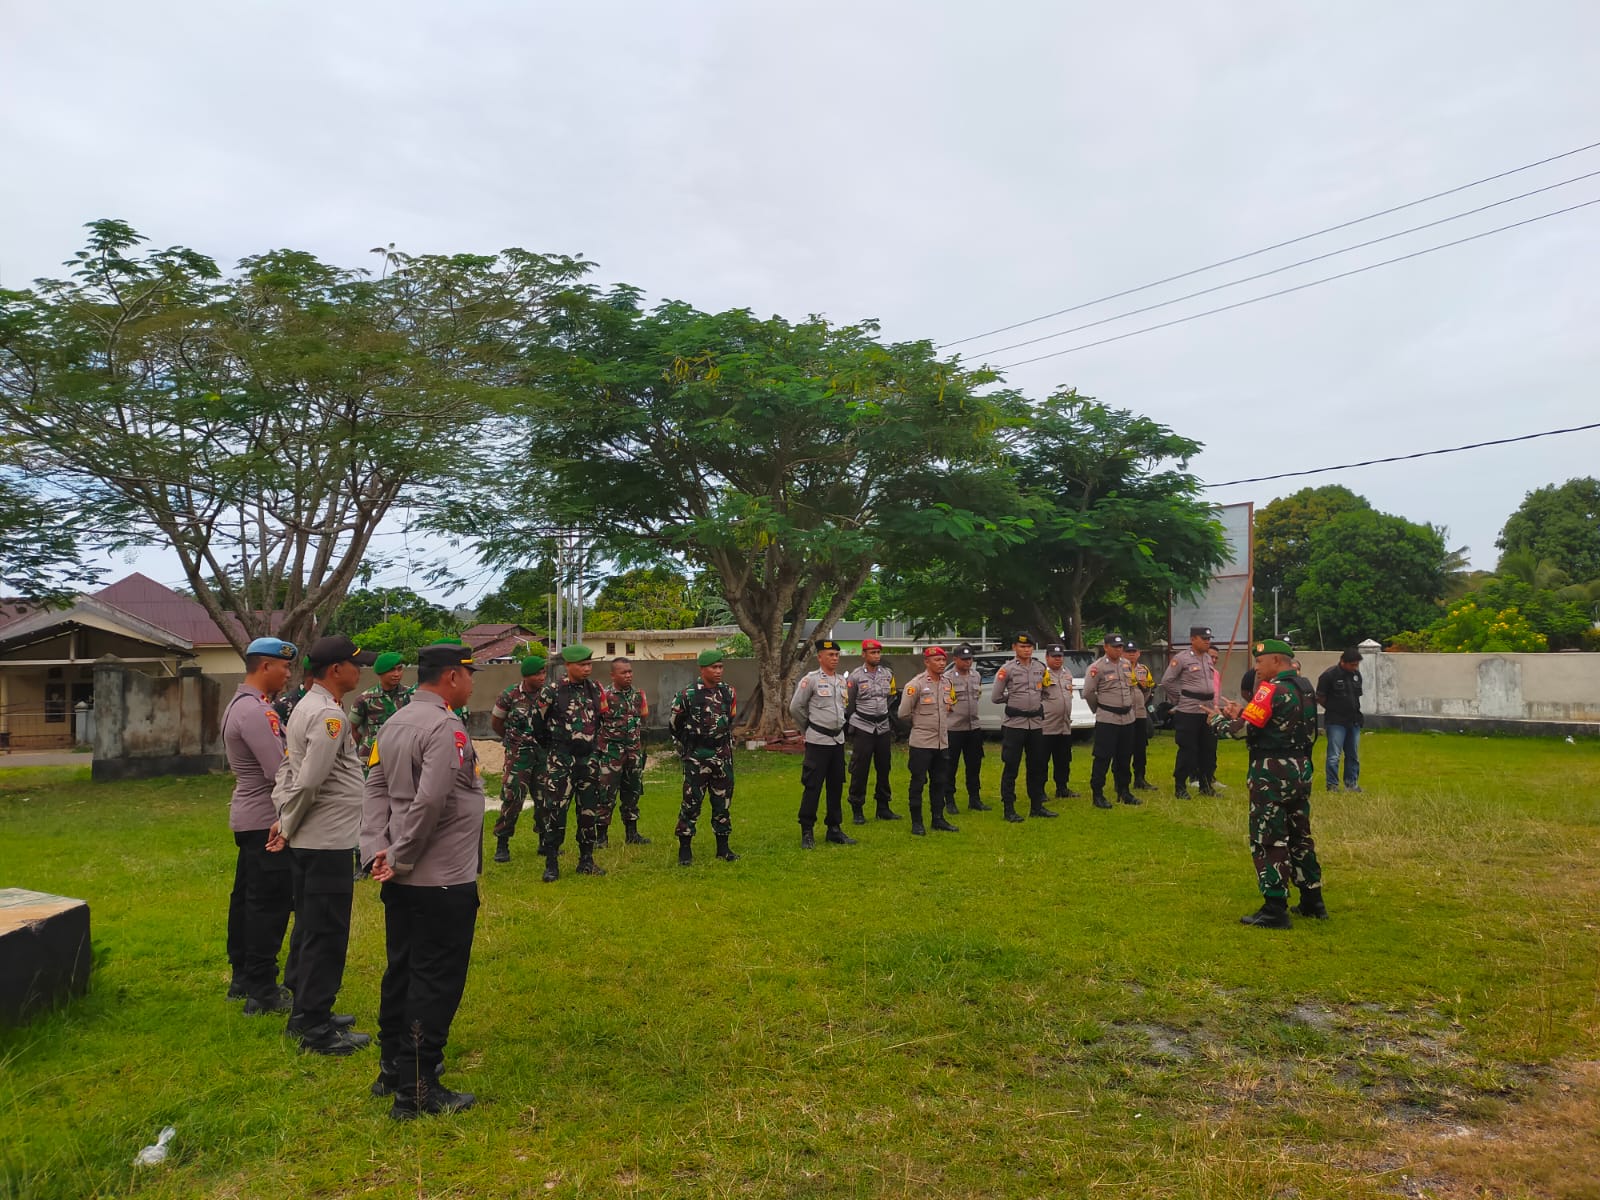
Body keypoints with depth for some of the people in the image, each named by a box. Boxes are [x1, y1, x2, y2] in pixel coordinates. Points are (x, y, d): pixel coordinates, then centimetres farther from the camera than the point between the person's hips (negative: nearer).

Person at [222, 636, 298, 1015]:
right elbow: (279, 771, -24)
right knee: (270, 904, -4)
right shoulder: (254, 710, -20)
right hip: (266, 822, -11)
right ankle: (263, 992, 3)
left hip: (248, 818, 11)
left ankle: (242, 977, 29)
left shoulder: (242, 704, 13)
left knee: (247, 898, 17)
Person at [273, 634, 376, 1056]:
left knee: (312, 930, 18)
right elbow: (309, 781, -23)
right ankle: (315, 1029, 6)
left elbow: (292, 772, 14)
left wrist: (284, 816, 8)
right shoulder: (328, 715, -19)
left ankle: (308, 1014, 29)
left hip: (309, 842, 10)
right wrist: (289, 827, -10)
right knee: (326, 935, -2)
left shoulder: (306, 707, 13)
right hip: (327, 842, -10)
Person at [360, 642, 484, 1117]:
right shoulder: (446, 729, -19)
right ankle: (417, 1090, 10)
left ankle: (392, 1070, 33)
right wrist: (400, 858, -16)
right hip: (444, 881, -9)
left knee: (401, 972, 19)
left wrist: (377, 849, 0)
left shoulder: (394, 724, 9)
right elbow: (430, 801, -27)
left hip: (401, 879, 9)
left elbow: (376, 789, 7)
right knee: (437, 983, 1)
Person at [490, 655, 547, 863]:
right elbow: (496, 723, 6)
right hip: (518, 755, -3)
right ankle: (502, 845, 6)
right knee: (512, 798, -6)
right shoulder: (510, 695, -9)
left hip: (543, 752, 3)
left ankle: (545, 842, 22)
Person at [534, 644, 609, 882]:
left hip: (589, 757, 5)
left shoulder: (596, 690, 5)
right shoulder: (552, 691, -10)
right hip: (560, 759, -5)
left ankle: (586, 860, 20)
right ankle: (551, 864, -1)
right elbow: (537, 721, 1)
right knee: (554, 809, -8)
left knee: (589, 810, 9)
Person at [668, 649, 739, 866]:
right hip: (697, 758, -5)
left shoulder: (728, 693, 5)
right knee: (691, 803, -2)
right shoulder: (688, 695, -10)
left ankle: (723, 848, 20)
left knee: (723, 803, 10)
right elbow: (674, 726, 0)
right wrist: (685, 747, 6)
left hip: (723, 756, 5)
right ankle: (685, 849, 6)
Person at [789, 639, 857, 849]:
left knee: (836, 786, 12)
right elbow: (795, 708, -6)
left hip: (838, 739, 7)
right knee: (812, 787, -3)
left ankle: (834, 829, 22)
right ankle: (806, 833, 5)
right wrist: (810, 727, 4)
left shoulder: (842, 680, 10)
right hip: (818, 741, -6)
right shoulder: (811, 680, -10)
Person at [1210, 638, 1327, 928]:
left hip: (1272, 773, -9)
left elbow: (1240, 729, -18)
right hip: (1301, 770, 9)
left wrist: (1217, 719, 0)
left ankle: (1275, 909, -1)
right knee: (1299, 836, 19)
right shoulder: (1305, 687, 10)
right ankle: (1312, 901, 26)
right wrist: (1243, 713, 8)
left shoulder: (1272, 689, -17)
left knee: (1268, 840, -2)